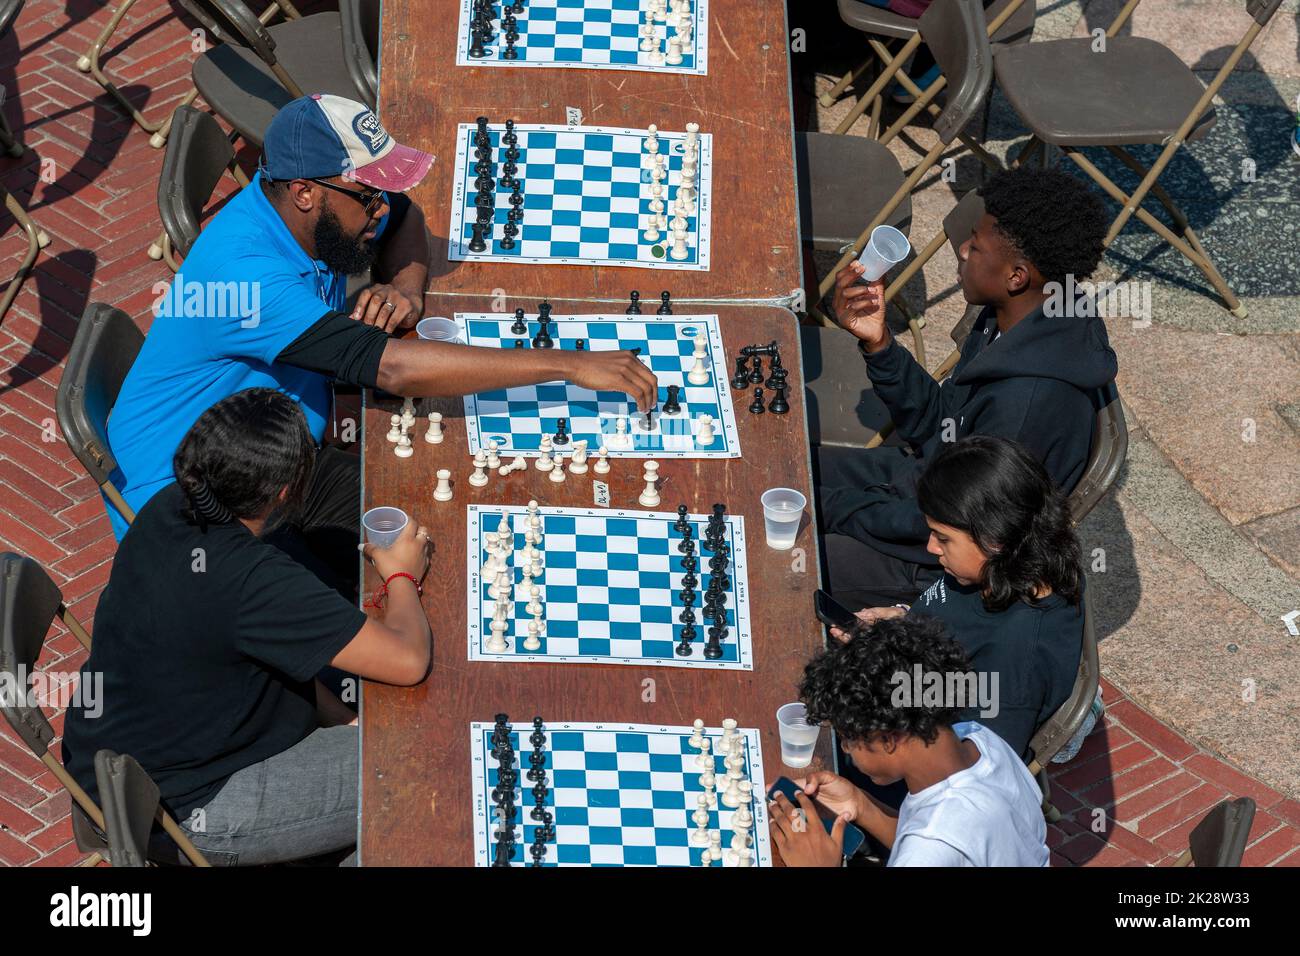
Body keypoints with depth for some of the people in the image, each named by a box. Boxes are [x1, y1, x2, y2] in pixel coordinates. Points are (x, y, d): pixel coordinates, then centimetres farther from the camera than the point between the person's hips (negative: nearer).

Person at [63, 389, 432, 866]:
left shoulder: (169, 507, -7)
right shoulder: (254, 580, -32)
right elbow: (408, 661, -27)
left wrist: (337, 715, 5)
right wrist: (402, 576, -7)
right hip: (180, 808, -9)